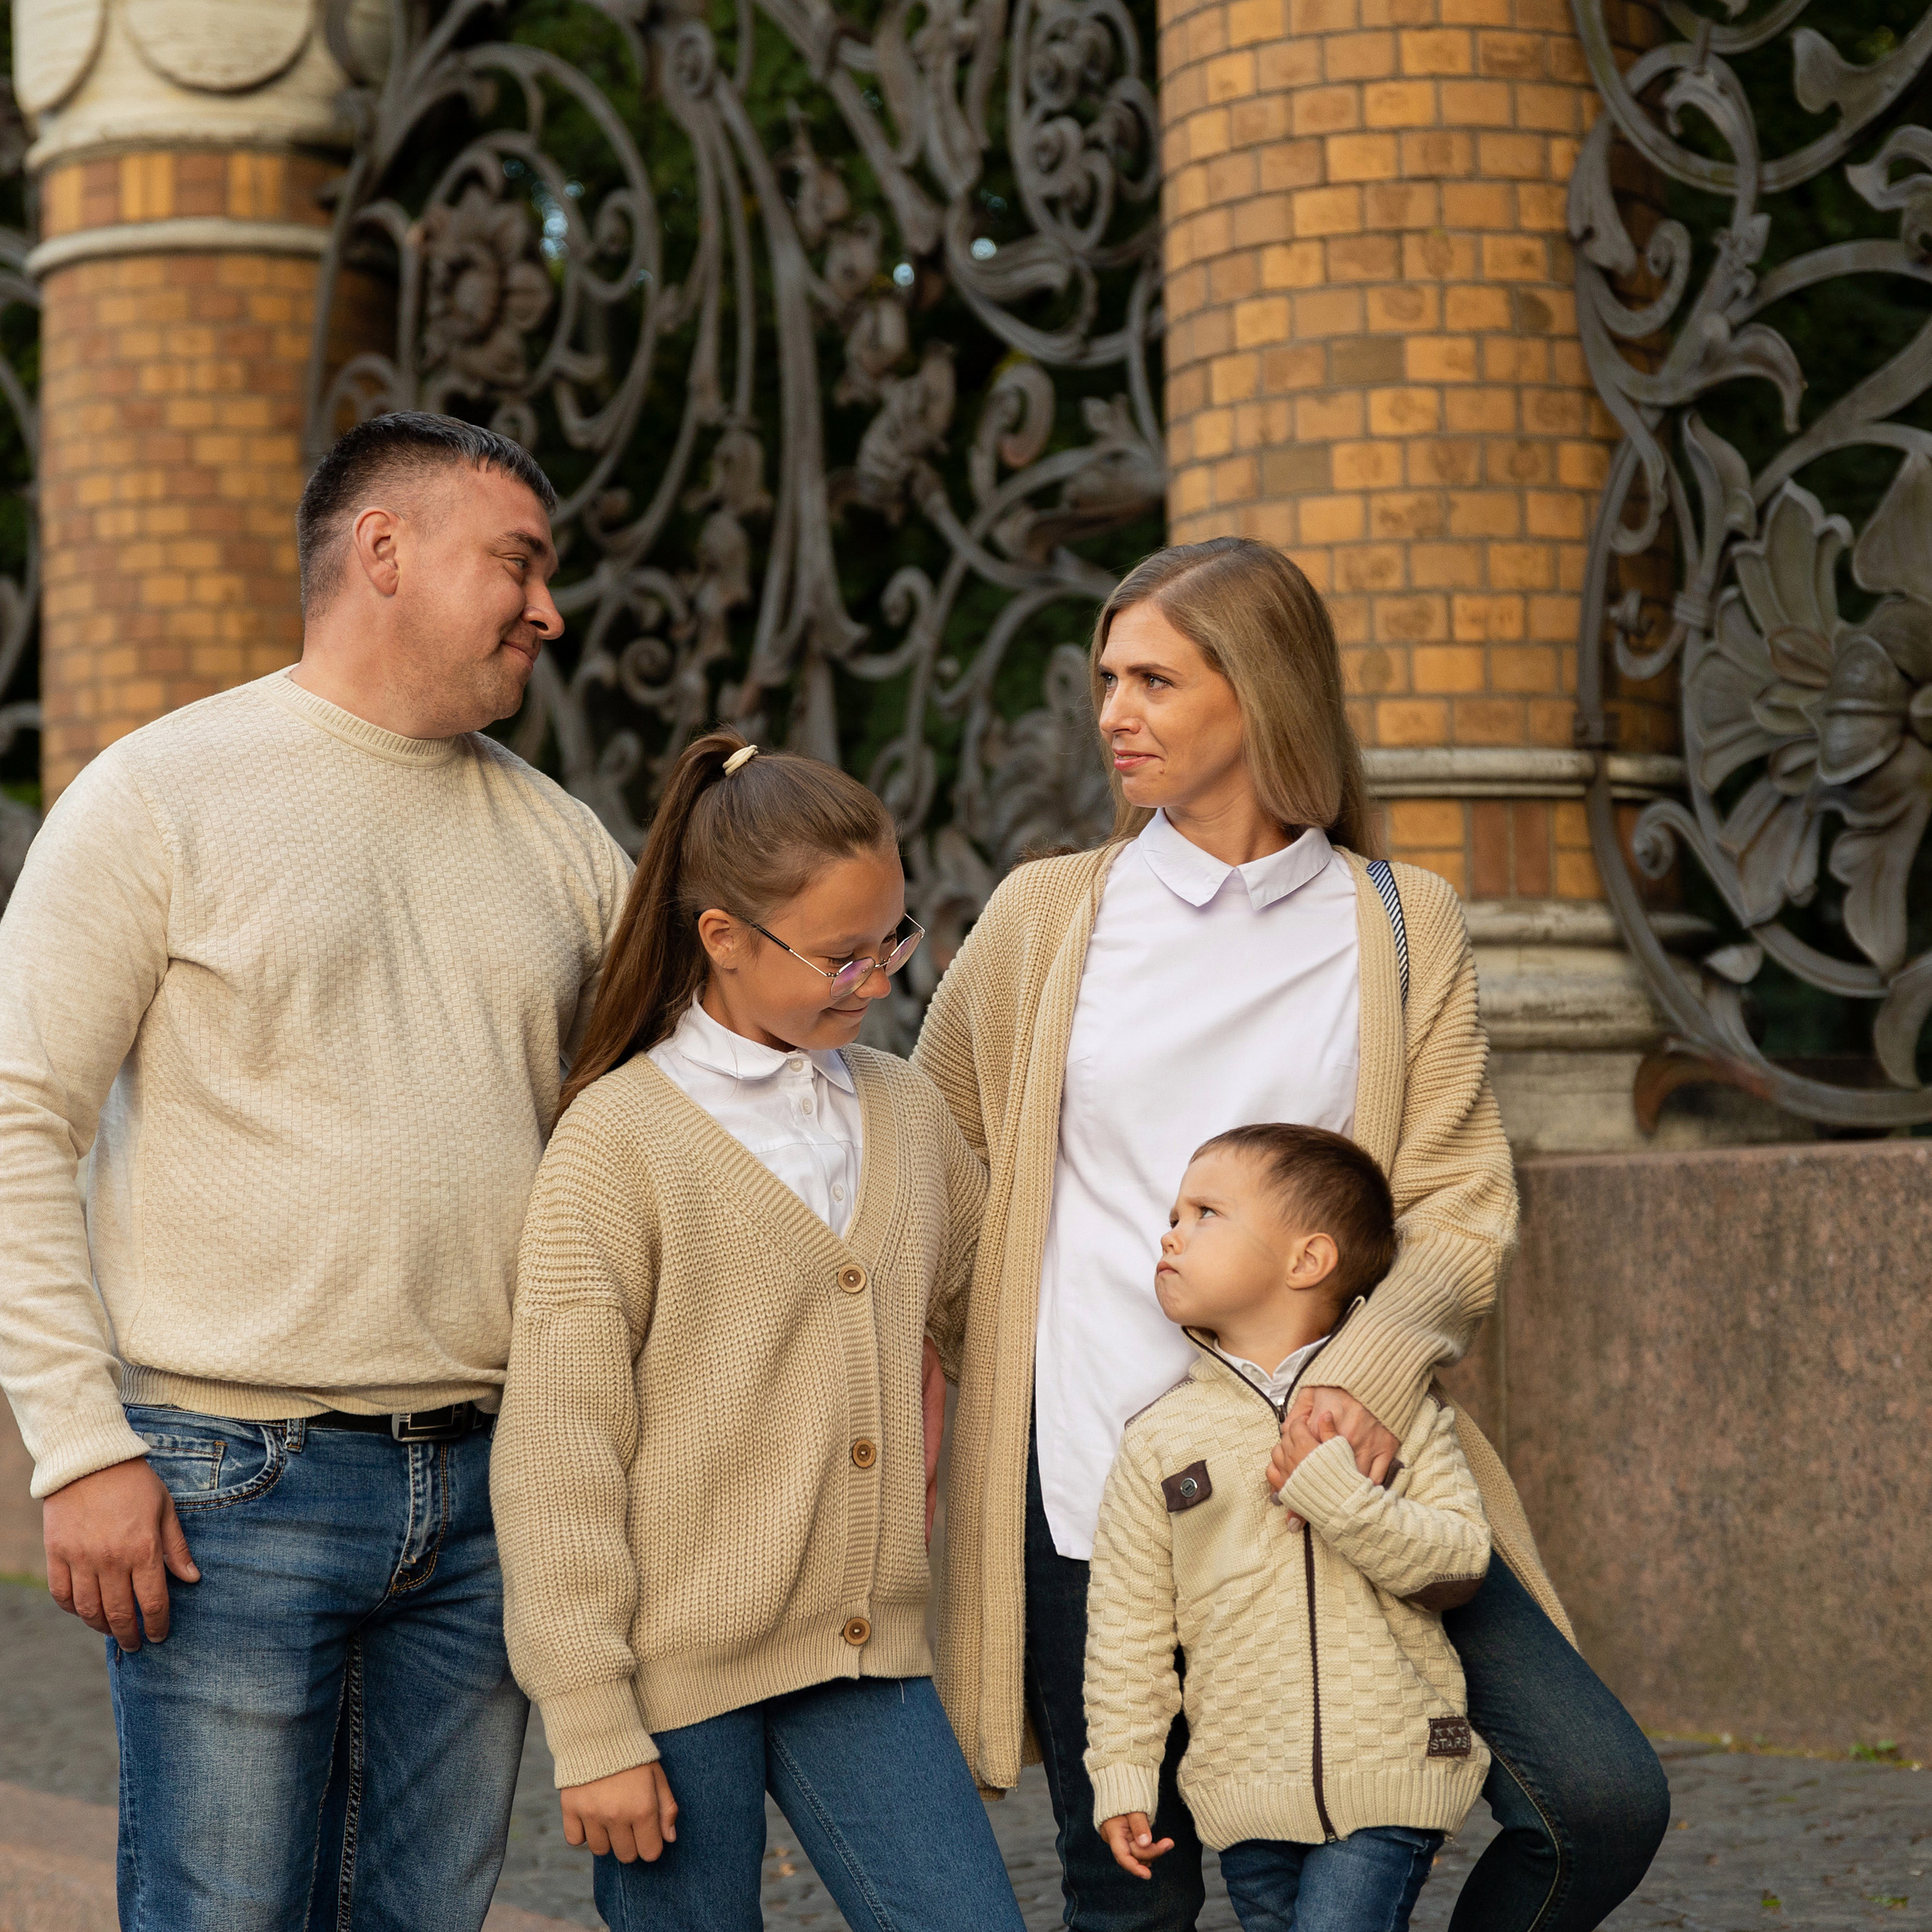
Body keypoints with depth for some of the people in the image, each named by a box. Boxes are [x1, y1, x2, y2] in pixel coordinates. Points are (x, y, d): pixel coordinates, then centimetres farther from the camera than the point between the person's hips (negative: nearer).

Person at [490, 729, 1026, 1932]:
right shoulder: (618, 1141, -8)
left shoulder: (907, 1113, 9)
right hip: (679, 1667, -5)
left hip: (866, 1655, 5)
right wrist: (592, 1727, -11)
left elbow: (996, 1317, 27)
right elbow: (558, 1452, -9)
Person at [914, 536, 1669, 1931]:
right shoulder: (1047, 915, 7)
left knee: (1602, 1799, -12)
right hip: (1094, 1479, 0)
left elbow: (1463, 1202, -1)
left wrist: (1373, 1370, -19)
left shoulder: (1402, 925, 6)